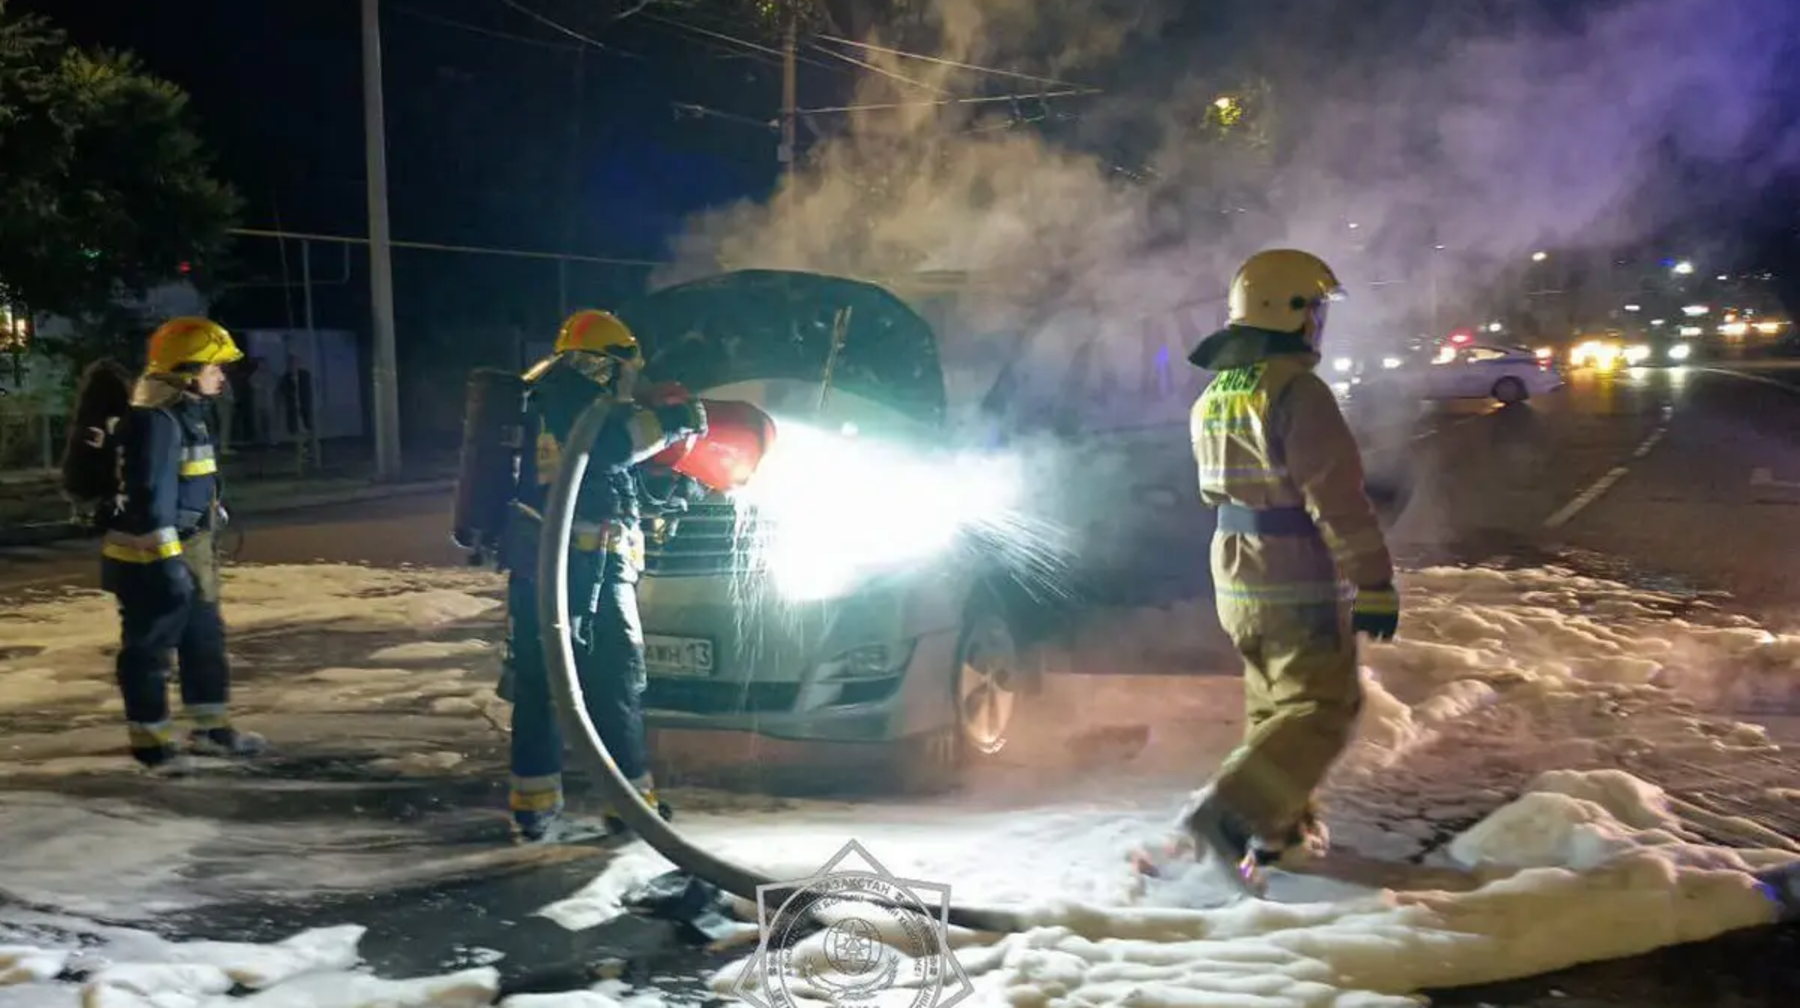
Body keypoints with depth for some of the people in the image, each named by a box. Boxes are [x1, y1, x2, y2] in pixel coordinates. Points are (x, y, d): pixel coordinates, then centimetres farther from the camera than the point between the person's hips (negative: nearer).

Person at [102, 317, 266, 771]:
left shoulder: (185, 412, 13)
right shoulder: (155, 419, -20)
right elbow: (151, 495, -25)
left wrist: (202, 549, 25)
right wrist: (166, 560, -27)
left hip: (187, 551, 11)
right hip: (152, 559, -11)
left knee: (205, 639, 16)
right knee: (149, 649, 1)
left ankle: (211, 727, 26)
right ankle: (151, 739, 11)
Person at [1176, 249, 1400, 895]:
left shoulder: (1211, 398, 9)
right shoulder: (1297, 391, -19)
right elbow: (1340, 501, -21)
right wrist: (1374, 585, -16)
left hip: (1235, 582, 8)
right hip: (1301, 586, -8)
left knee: (1272, 703, 20)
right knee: (1321, 709, -2)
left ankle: (1276, 828, 26)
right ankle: (1228, 812, -15)